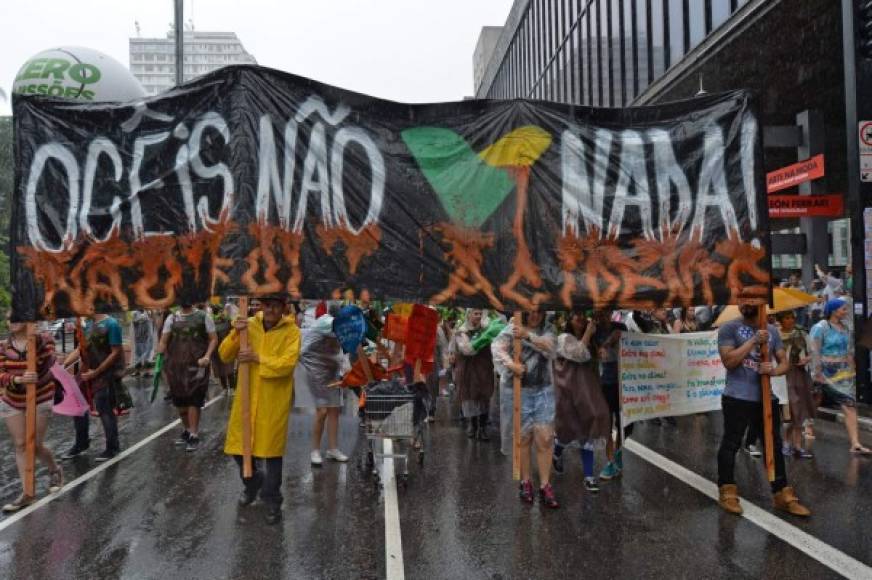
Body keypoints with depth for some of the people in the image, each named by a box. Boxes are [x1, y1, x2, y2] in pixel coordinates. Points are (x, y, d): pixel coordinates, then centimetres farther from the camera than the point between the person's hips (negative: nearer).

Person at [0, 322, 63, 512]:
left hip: (40, 400, -3)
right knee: (20, 445, 3)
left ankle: (55, 470, 32)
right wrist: (18, 379, -32)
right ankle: (27, 493, 11)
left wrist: (38, 340, -36)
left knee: (35, 445, 0)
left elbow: (48, 364, -26)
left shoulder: (43, 340, -13)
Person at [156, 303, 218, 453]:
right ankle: (187, 430, 31)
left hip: (196, 366, -4)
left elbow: (213, 339, 0)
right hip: (175, 366, 4)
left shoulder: (204, 316, 1)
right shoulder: (172, 318, 9)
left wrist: (207, 356, -16)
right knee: (179, 401, 12)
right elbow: (163, 342, 7)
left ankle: (194, 435, 3)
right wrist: (163, 364, -2)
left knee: (194, 401, -6)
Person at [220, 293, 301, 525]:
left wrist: (257, 358, -23)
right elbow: (224, 355, 0)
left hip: (275, 400, -4)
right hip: (246, 397, 4)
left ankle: (272, 500, 20)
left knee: (272, 449, 3)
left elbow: (287, 364, -19)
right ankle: (253, 482, 41)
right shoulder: (249, 326, 3)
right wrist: (235, 334, -16)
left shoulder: (291, 331, -8)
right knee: (238, 447, 11)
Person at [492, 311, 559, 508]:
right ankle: (526, 482, 21)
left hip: (543, 392, 2)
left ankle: (545, 486, 7)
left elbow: (549, 348, -11)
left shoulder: (547, 330, 9)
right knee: (523, 438, 6)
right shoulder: (512, 329, 0)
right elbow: (497, 347, -16)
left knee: (545, 439, -2)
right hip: (517, 392, -2)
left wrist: (527, 335, -23)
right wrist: (510, 363, -33)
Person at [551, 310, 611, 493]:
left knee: (587, 430, 0)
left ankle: (588, 476, 1)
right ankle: (556, 451, 36)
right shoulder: (564, 338, -6)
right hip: (570, 388, -5)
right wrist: (588, 333, -16)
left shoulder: (588, 339, 16)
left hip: (588, 389, 6)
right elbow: (580, 355, -20)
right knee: (572, 428, 2)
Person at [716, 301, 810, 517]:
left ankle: (782, 495, 21)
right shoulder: (729, 328, -5)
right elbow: (728, 361, -15)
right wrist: (754, 341, -17)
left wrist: (774, 370, -13)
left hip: (766, 398, 5)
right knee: (730, 444, 3)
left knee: (774, 445, 11)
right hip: (737, 398, -5)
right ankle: (727, 492, 15)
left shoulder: (772, 330, 9)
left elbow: (784, 362, 10)